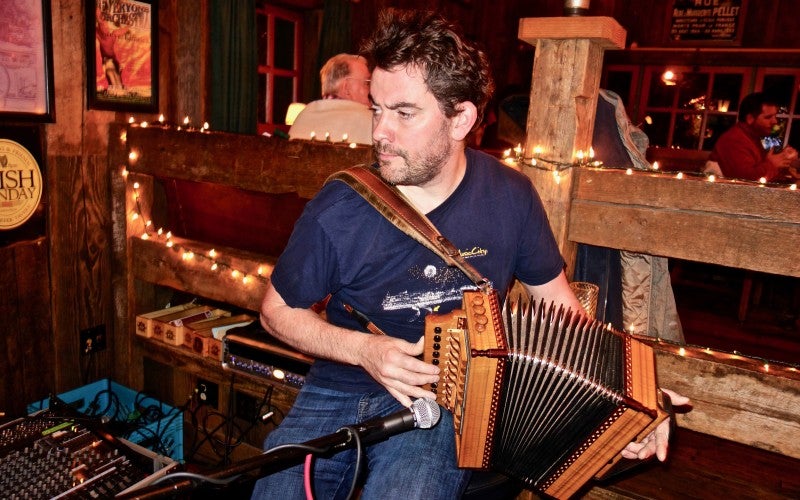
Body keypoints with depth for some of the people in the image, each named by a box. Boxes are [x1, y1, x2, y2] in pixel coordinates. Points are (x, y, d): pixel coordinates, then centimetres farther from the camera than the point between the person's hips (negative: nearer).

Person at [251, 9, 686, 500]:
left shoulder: (509, 196, -9)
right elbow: (278, 309, 0)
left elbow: (558, 301, 5)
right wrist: (362, 349, -16)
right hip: (337, 390, 1)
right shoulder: (339, 209, -14)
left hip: (442, 399, 0)